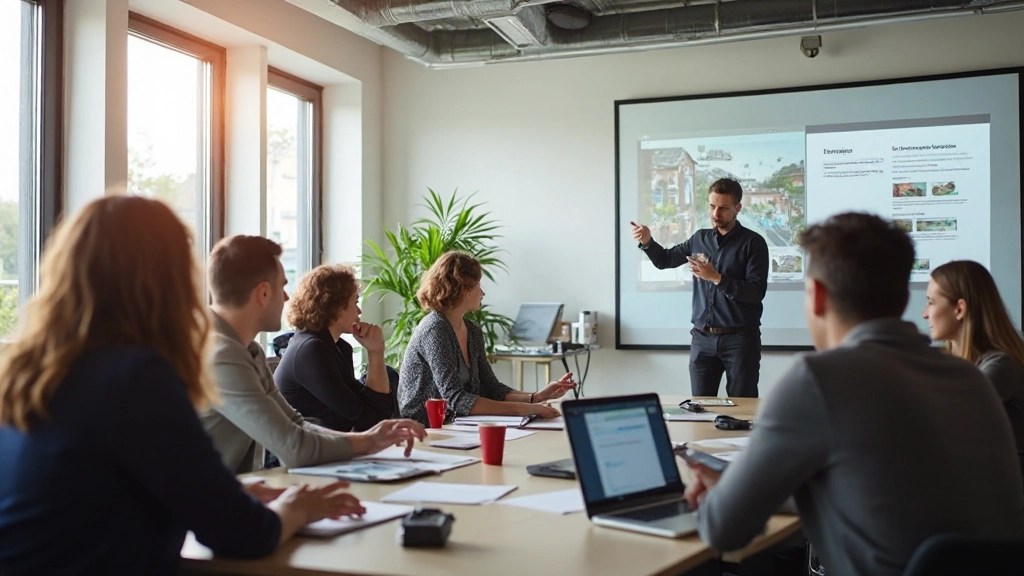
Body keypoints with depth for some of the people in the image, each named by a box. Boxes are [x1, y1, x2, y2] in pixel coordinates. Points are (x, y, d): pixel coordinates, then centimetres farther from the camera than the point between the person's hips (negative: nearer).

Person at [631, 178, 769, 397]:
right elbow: (665, 260, 23)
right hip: (702, 338, 4)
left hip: (740, 338, -4)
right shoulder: (700, 238, 9)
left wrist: (716, 277, -23)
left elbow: (757, 292, -14)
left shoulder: (753, 243, -5)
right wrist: (647, 241, 3)